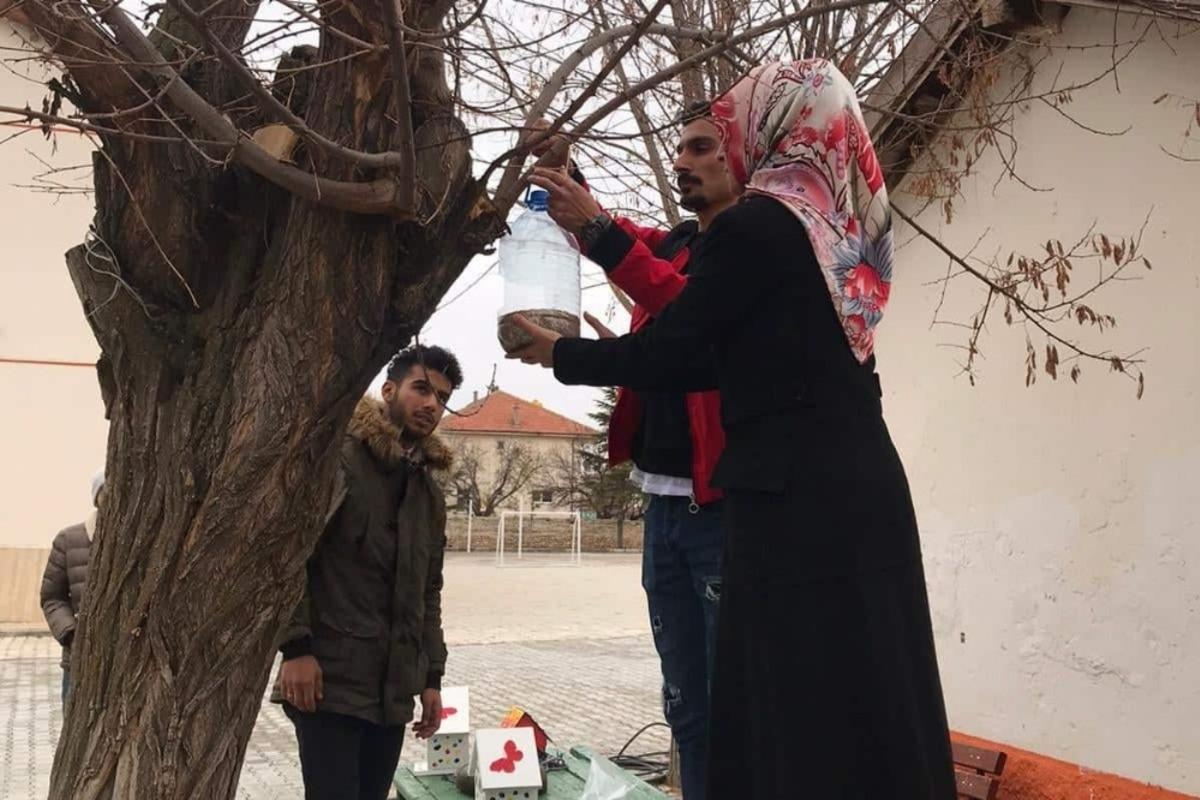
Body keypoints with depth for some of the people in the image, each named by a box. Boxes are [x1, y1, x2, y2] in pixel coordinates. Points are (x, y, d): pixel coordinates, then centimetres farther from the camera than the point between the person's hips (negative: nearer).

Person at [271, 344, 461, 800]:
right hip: (330, 680, -7)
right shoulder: (336, 457, -6)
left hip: (393, 690, 7)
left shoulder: (428, 491, 17)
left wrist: (432, 676, 14)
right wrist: (296, 647, -18)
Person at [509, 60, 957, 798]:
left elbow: (673, 352, -8)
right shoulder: (840, 224, 14)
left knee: (796, 705, -1)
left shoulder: (754, 223, -10)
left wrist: (561, 354, 8)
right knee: (866, 692, 13)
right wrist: (631, 351, 26)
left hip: (796, 494, -8)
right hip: (862, 482, 8)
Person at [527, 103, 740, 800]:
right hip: (664, 505, 7)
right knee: (688, 711, 13)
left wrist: (600, 232, -26)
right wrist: (561, 171, -4)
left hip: (726, 506, -7)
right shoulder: (672, 245, 18)